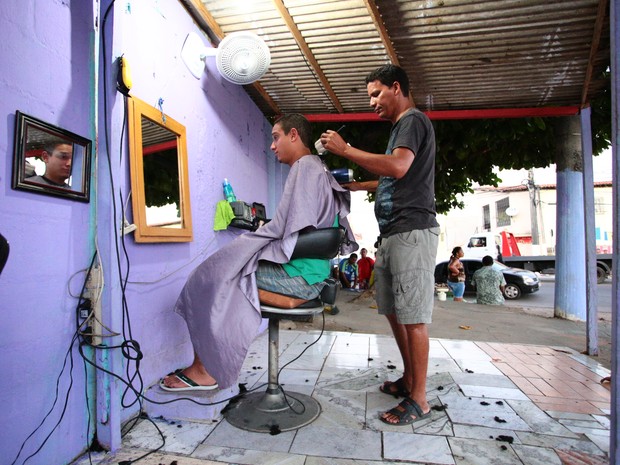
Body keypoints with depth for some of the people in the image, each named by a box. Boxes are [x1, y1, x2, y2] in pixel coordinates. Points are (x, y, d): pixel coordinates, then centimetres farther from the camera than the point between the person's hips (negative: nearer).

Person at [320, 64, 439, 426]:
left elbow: (398, 167, -22)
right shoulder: (401, 127, 26)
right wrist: (356, 185, 22)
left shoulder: (413, 120, -4)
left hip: (412, 232, -10)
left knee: (412, 317, -5)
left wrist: (345, 149, -15)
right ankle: (409, 380, 27)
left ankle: (419, 400, 6)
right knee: (394, 311, 13)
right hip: (393, 233, 10)